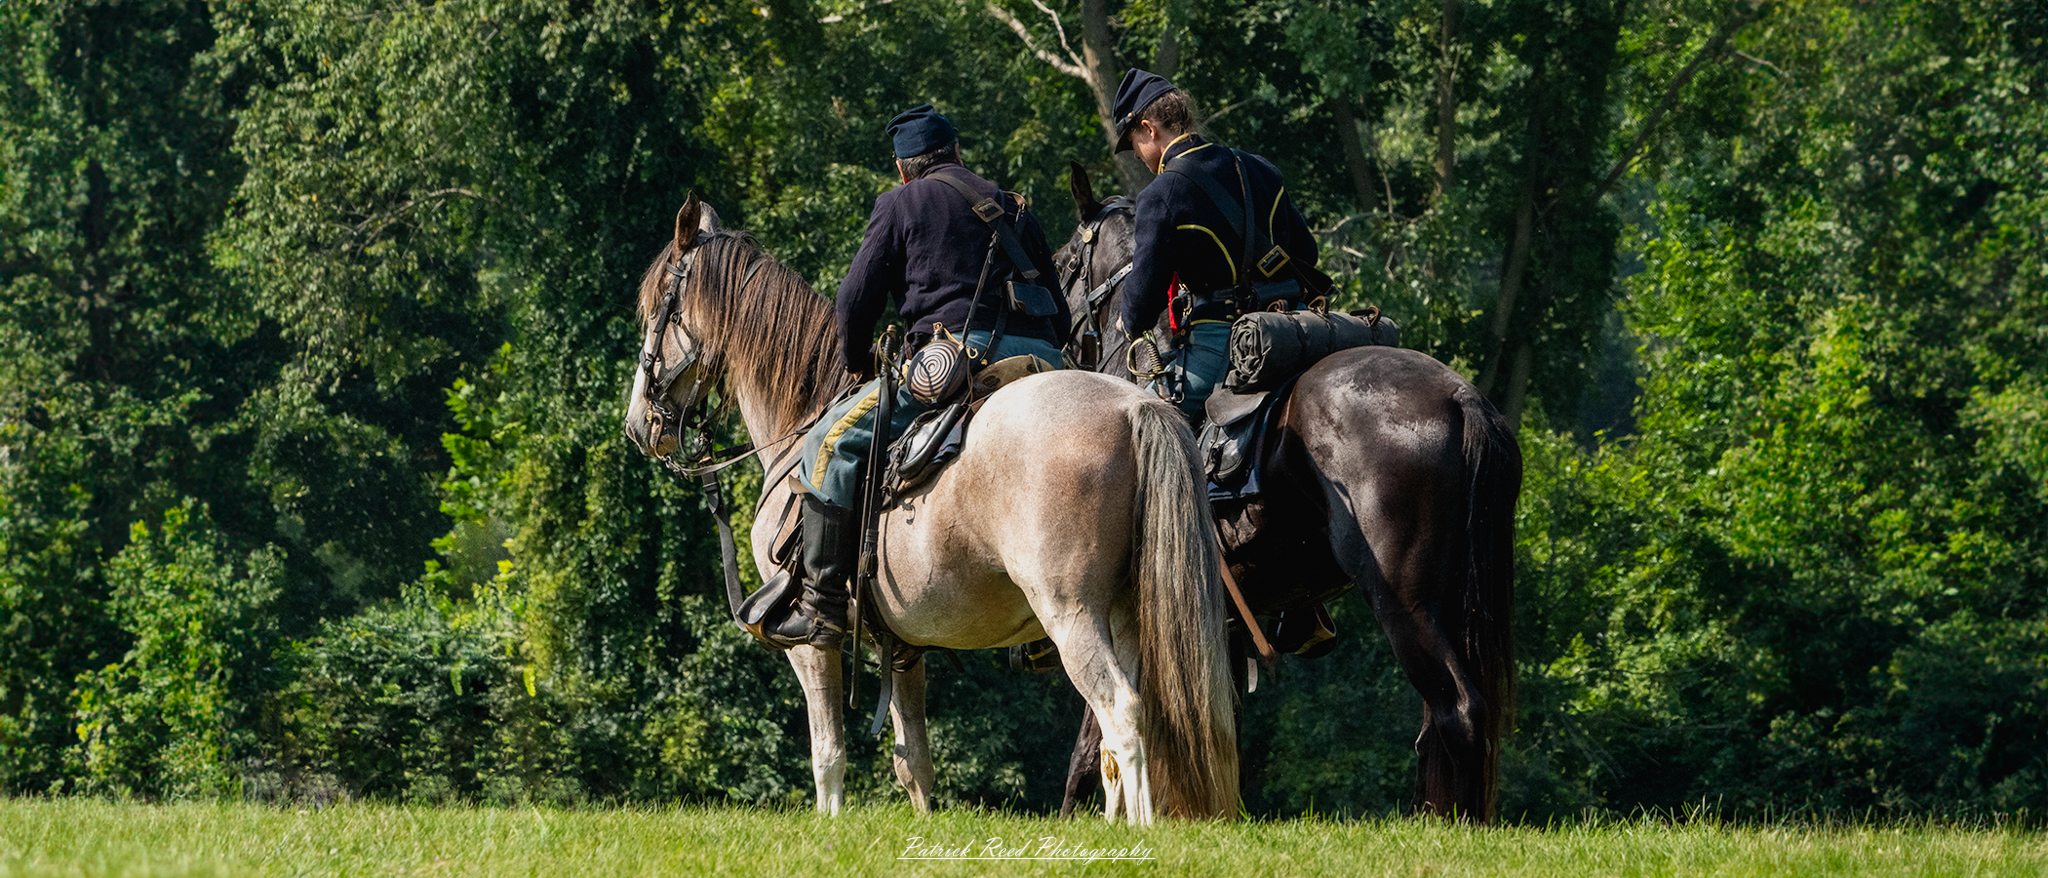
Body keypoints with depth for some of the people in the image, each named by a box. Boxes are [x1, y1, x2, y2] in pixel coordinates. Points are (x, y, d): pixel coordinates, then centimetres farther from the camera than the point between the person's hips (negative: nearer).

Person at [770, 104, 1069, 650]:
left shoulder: (902, 203, 11)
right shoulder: (1015, 210, 27)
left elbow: (857, 298, 7)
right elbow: (1059, 314, 28)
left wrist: (857, 361, 25)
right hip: (1042, 360, 6)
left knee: (833, 442, 0)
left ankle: (823, 608, -9)